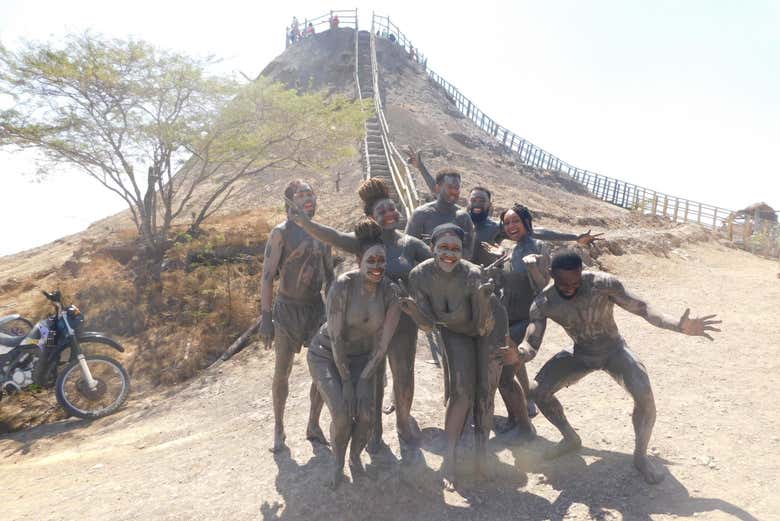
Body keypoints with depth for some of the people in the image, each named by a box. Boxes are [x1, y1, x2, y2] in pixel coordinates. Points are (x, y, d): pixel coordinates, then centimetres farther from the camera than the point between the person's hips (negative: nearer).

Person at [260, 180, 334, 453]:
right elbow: (267, 276, -11)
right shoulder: (281, 232, -8)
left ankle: (313, 425, 23)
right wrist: (266, 317, -16)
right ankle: (278, 428, 25)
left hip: (316, 307, 4)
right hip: (287, 308, -4)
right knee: (282, 373, 6)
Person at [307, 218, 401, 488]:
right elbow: (336, 337, -22)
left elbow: (382, 344, -11)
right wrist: (345, 380, -17)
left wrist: (363, 380, -13)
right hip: (327, 354, -3)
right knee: (341, 414, -19)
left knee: (366, 414, -13)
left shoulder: (390, 293, -16)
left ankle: (356, 457, 21)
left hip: (362, 357, 3)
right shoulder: (343, 285, -27)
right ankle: (338, 461, 15)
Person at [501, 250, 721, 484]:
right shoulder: (543, 304, -22)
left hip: (613, 351, -2)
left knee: (644, 395, -26)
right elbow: (531, 345, -24)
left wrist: (678, 325, -40)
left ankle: (640, 456, 3)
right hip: (580, 355, 2)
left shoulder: (602, 283, -28)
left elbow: (641, 308, -24)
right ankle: (571, 438, 18)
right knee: (538, 391, -10)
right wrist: (517, 354, -48)